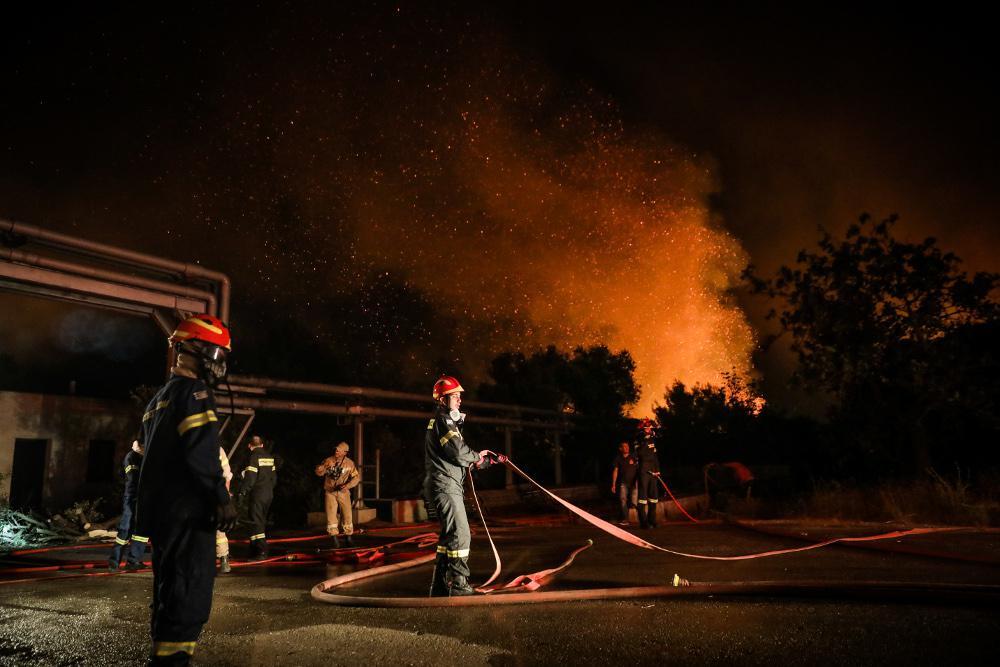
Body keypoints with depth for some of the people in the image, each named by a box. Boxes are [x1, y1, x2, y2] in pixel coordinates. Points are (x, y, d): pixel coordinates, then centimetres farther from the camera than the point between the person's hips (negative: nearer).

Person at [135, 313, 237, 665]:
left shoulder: (160, 397, 20)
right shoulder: (194, 392, -12)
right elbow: (201, 454, -22)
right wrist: (222, 499, -18)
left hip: (161, 510, 10)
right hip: (188, 511, -10)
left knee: (170, 593, 18)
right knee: (190, 595, -9)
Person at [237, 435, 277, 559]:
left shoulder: (254, 457, -11)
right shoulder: (270, 457, 11)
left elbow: (249, 478, -18)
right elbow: (274, 476, 17)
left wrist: (242, 492, -15)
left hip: (257, 495, -8)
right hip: (269, 494, 8)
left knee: (256, 522, -7)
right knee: (262, 521, 17)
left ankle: (261, 552, -13)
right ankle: (261, 546, 25)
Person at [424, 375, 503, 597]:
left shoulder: (448, 421, 23)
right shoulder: (443, 421, -10)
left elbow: (462, 459, 24)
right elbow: (459, 453, -19)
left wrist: (490, 461, 18)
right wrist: (477, 456, 1)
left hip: (448, 487, 11)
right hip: (444, 486, -11)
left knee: (450, 536, 14)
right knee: (460, 534, -11)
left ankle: (440, 586, 19)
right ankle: (458, 585, -6)